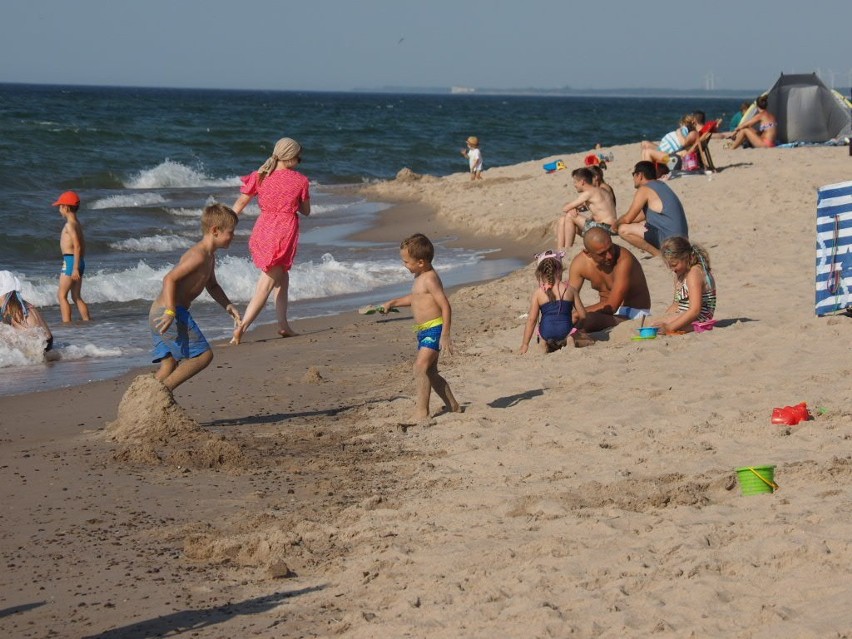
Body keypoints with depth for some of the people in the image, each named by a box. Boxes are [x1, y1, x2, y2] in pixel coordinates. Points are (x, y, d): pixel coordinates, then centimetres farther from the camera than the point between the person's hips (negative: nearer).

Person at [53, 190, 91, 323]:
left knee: (61, 295, -6)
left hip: (70, 261, -9)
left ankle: (66, 323, -10)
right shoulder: (78, 224, 15)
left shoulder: (70, 225, -14)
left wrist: (75, 268, -23)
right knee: (76, 297, 12)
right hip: (79, 262, 9)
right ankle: (87, 320, 9)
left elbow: (77, 246, -20)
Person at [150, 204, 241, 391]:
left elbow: (212, 285, 32)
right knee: (204, 355, -8)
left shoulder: (210, 256, 18)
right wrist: (170, 312, -29)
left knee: (170, 364, 8)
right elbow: (170, 278, -23)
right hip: (169, 313, -10)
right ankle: (162, 389, -12)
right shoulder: (198, 255, -16)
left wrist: (228, 305, 18)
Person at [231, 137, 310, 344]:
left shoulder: (259, 176, 1)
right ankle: (241, 327, -13)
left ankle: (283, 325, 24)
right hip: (285, 232, -4)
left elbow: (238, 205, 2)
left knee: (282, 276, 24)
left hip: (262, 231, 4)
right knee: (266, 284, -2)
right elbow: (306, 211, 7)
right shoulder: (300, 181, -5)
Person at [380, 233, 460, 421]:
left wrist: (445, 334, -28)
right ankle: (453, 407, 25)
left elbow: (445, 306, -22)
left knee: (420, 367, -20)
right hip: (423, 331, 11)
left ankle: (421, 412, -21)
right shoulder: (420, 278, 13)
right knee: (430, 372, 15)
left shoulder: (430, 279, -17)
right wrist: (393, 303, 30)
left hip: (434, 329, -11)